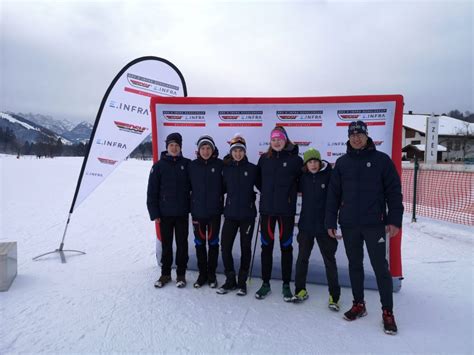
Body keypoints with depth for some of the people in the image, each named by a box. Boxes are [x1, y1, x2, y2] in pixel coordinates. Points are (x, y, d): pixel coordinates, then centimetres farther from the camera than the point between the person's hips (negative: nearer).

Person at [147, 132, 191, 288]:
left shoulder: (187, 164, 0)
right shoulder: (159, 165, -1)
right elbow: (152, 191, -1)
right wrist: (154, 213, -6)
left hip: (182, 213, 0)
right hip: (165, 213, 0)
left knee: (182, 244, 9)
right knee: (166, 244, 12)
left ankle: (181, 274, 23)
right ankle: (165, 273, 27)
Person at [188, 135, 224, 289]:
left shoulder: (219, 164, -4)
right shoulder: (192, 165, 0)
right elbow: (188, 186, 4)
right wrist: (192, 203, 0)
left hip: (214, 211, -1)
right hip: (197, 211, 2)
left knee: (213, 243, 8)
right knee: (199, 243, 10)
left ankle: (212, 274, 23)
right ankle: (202, 274, 25)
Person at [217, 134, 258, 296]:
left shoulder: (252, 168, -2)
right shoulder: (226, 169, 3)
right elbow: (222, 188, 7)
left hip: (247, 214, -1)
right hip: (230, 214, 2)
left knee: (245, 248, 8)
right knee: (225, 247, 2)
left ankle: (242, 282, 24)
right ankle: (230, 280, 21)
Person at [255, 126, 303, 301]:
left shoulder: (295, 159, -3)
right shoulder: (264, 158, 6)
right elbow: (258, 179, 16)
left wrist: (290, 192, 0)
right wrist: (267, 192, 7)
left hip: (286, 210, -2)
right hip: (267, 209, 3)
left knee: (286, 247, 7)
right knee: (266, 246, 8)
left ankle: (286, 285, 21)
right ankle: (265, 283, 22)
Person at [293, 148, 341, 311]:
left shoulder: (329, 175, -10)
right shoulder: (303, 177, 0)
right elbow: (296, 189, 16)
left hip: (324, 226, -3)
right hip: (305, 225, 3)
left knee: (329, 260, 7)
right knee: (302, 258, 13)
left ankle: (334, 296, 19)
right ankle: (300, 290, 29)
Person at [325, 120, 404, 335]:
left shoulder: (381, 160, -1)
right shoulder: (342, 162, 7)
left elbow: (393, 191, -2)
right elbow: (333, 193, 6)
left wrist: (394, 220, -8)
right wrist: (331, 221, 3)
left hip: (375, 223, -3)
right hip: (349, 224, 3)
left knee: (380, 266, 2)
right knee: (355, 265, 13)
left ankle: (387, 312, 15)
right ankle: (358, 305, 28)